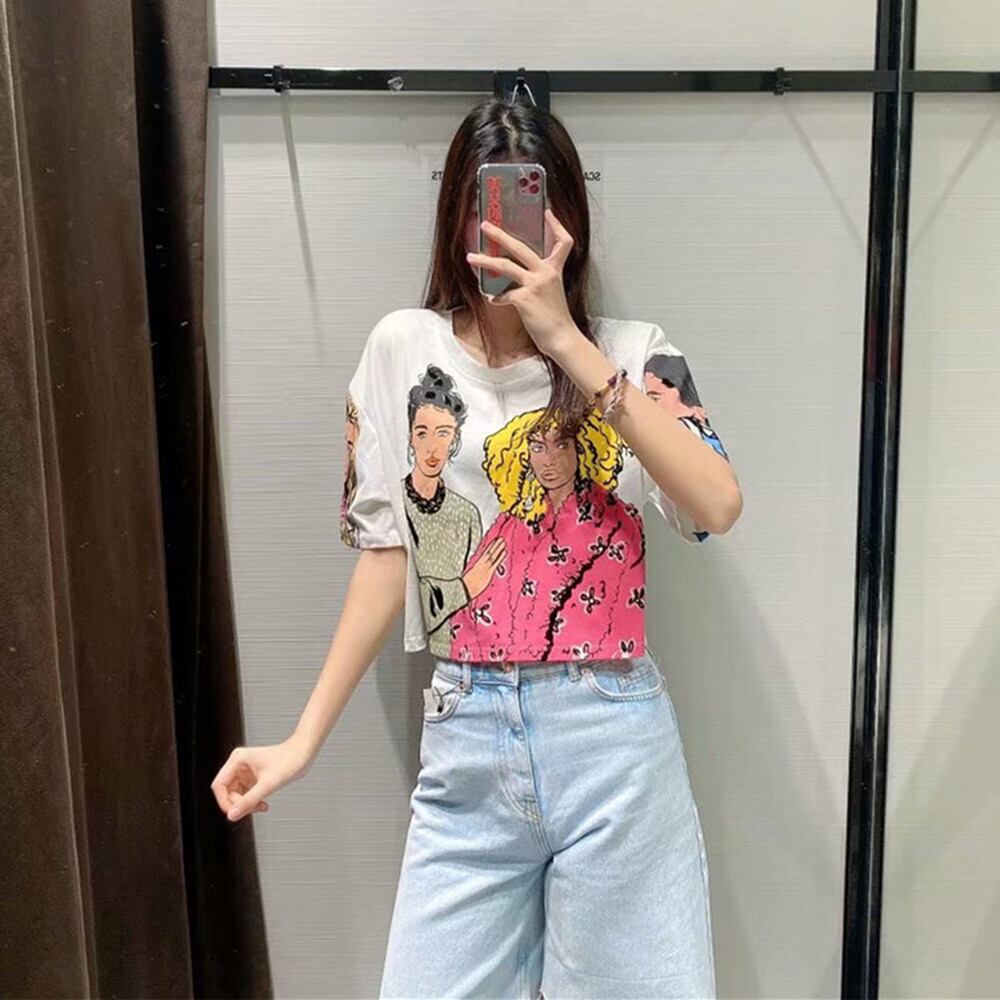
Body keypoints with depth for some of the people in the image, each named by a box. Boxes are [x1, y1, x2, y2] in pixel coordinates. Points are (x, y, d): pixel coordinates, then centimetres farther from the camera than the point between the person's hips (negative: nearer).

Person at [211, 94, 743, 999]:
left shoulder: (632, 353, 0)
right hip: (469, 743, 1)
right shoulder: (405, 348, 3)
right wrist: (305, 738, 5)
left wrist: (565, 339, -20)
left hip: (614, 738, -1)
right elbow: (387, 553, 6)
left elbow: (717, 508, -17)